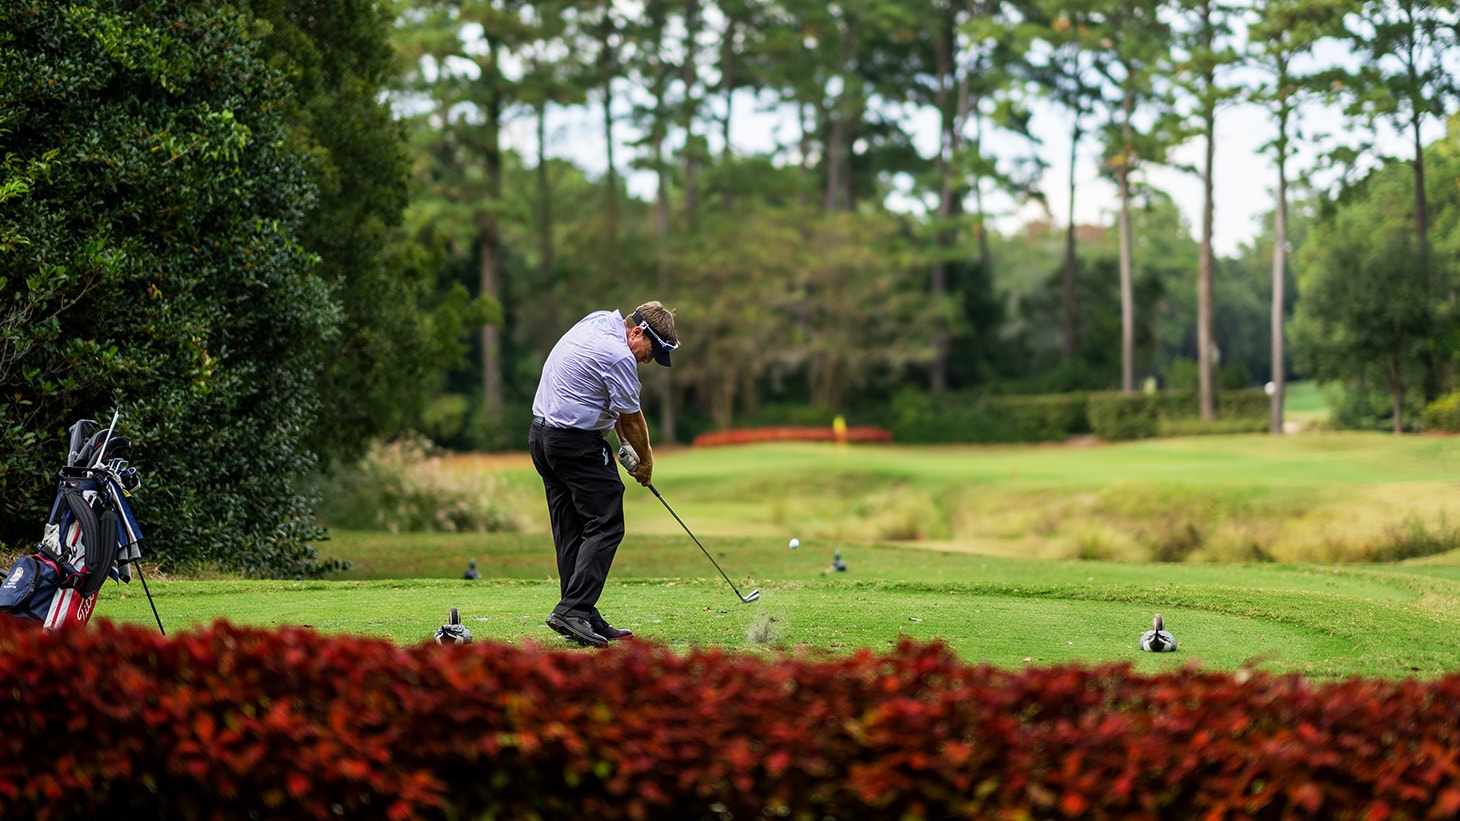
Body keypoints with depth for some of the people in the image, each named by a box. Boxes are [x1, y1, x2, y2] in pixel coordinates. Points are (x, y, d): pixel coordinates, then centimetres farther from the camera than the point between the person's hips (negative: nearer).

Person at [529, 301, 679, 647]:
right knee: (605, 526, -8)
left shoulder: (598, 320, 10)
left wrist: (620, 438, 14)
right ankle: (572, 610, -16)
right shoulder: (618, 356, -19)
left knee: (570, 531, 9)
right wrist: (646, 459, 9)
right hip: (577, 441, -10)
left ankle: (583, 618, 10)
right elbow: (633, 420, -7)